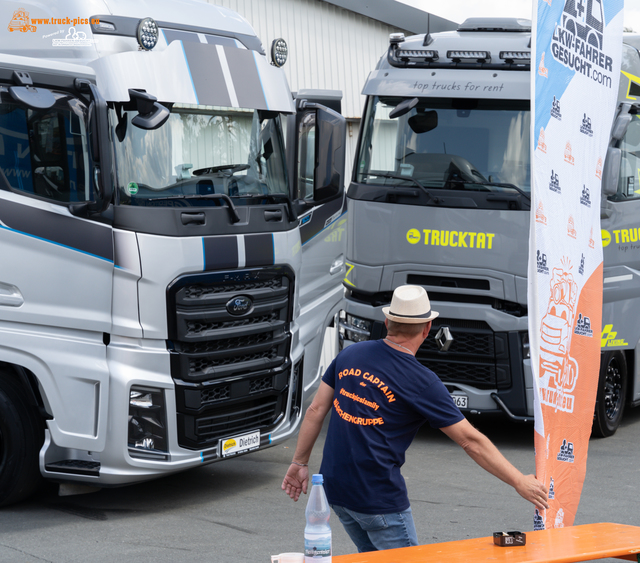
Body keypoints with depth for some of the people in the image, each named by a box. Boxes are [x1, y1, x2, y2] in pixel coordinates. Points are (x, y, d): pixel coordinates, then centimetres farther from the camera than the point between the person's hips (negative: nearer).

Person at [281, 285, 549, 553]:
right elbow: (471, 441, -8)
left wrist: (300, 463, 16)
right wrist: (520, 482, -1)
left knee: (373, 556, 22)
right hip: (379, 498, -6)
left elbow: (316, 410, 6)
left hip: (335, 489, 6)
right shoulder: (421, 382, -11)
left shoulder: (350, 354, 3)